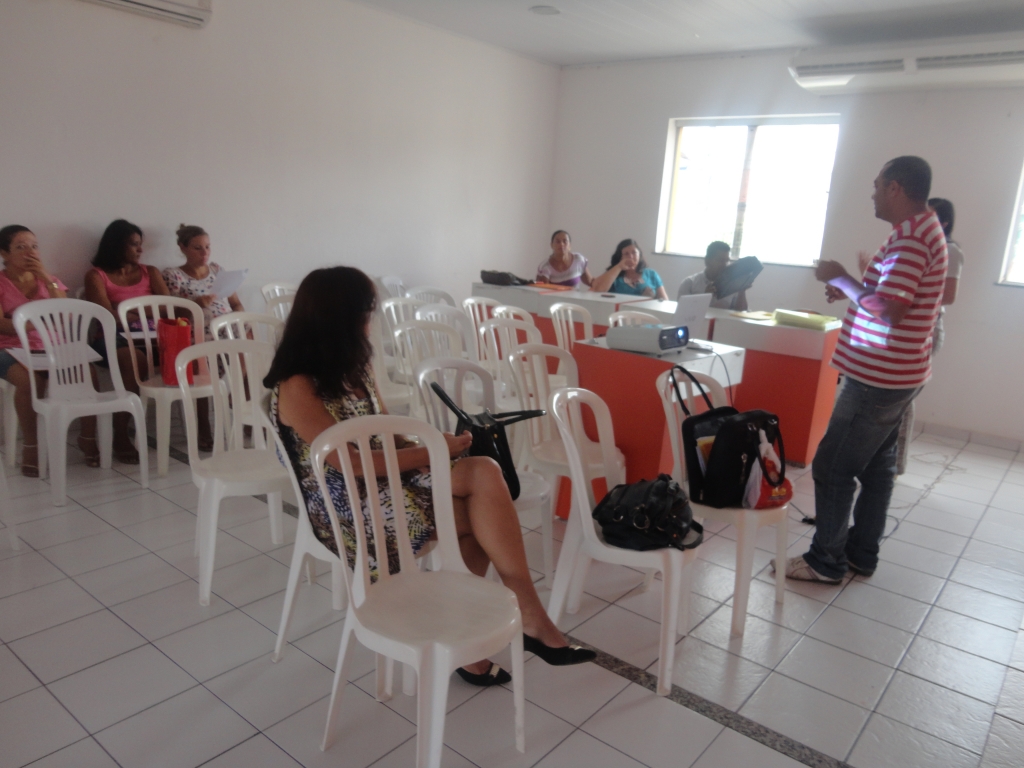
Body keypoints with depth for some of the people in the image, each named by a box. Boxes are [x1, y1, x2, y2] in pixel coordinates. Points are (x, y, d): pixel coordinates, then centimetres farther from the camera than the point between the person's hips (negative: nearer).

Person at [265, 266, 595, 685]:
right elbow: (349, 463, -22)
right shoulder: (297, 388, -17)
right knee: (482, 512, -21)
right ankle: (528, 616, -6)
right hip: (347, 509, -8)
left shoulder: (353, 366, 10)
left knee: (484, 474, -20)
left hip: (385, 483, 8)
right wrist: (430, 452, -18)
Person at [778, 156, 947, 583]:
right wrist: (851, 291, 8)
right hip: (895, 374, 10)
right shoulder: (924, 229, 13)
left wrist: (842, 279, -15)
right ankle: (861, 553, 25)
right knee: (875, 465, 15)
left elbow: (888, 312, -27)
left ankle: (826, 561, 7)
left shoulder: (910, 238, -20)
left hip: (879, 377, -10)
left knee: (833, 467, -3)